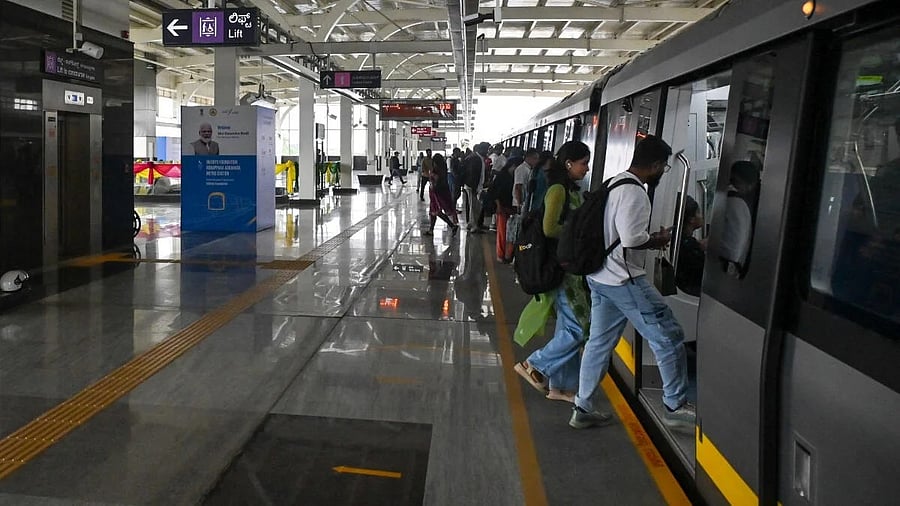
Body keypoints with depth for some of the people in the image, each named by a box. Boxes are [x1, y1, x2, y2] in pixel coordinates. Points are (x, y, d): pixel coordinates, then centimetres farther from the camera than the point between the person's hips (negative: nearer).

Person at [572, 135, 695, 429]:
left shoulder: (613, 184, 14)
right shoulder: (634, 193, -17)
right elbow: (632, 240, -26)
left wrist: (651, 238, 13)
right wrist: (658, 241, -7)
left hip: (600, 277, 10)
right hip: (624, 280, -10)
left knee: (599, 342, 13)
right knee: (668, 337, 2)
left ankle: (583, 410, 19)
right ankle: (676, 406, 13)